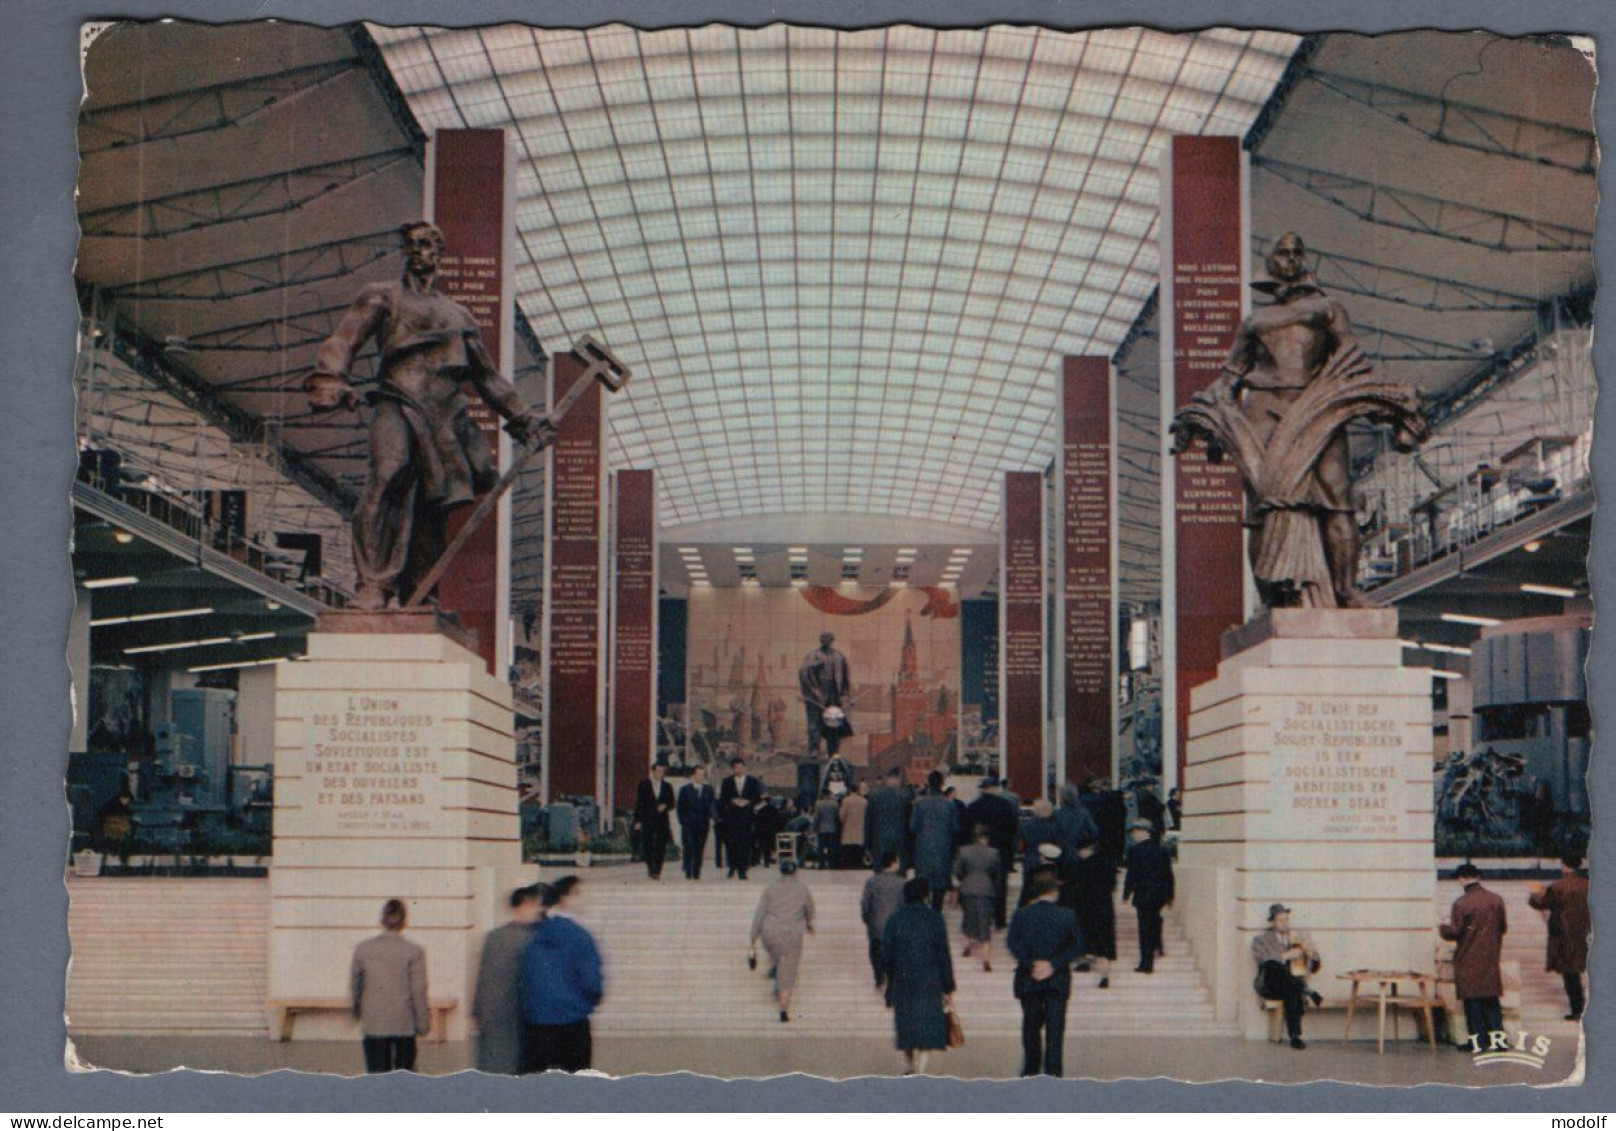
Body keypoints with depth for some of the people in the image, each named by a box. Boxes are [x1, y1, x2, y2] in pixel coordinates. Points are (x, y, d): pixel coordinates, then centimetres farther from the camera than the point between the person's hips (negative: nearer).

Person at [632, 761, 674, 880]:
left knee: (660, 847, -5)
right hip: (647, 820, -1)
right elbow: (639, 803, 1)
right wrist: (637, 820, -6)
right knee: (647, 846, -2)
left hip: (662, 821, 1)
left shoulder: (667, 787, 10)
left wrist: (665, 806, -11)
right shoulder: (644, 785, 4)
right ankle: (650, 867, 19)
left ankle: (657, 871, -3)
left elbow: (671, 804, 13)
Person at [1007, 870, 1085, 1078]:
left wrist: (1030, 963, -11)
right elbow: (1076, 947, -8)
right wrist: (1054, 964, -11)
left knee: (1031, 1026, 16)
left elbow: (1012, 943, -11)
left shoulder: (1021, 914, -5)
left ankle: (1031, 1071, 25)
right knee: (1055, 1028, 2)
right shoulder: (1067, 916, -6)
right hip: (1057, 981, -1)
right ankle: (1052, 1073, -4)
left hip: (1028, 981, 1)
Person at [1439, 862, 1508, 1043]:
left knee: (1473, 1001, 3)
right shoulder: (1495, 900, 0)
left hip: (1469, 960, -4)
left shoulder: (1461, 903, -15)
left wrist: (1443, 927, 7)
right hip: (1490, 959, 4)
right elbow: (1503, 926, 8)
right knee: (1491, 1000, 12)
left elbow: (1455, 932, -14)